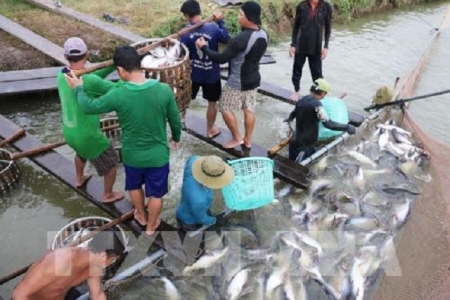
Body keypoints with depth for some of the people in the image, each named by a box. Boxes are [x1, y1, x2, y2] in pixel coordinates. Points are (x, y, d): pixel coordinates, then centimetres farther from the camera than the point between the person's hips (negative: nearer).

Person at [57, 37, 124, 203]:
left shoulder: (62, 76, -6)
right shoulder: (88, 81, -30)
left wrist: (112, 66, -10)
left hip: (69, 132, 7)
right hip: (87, 135, -7)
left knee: (82, 151, 39)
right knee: (112, 162, 16)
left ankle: (79, 179, 62)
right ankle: (108, 195, 34)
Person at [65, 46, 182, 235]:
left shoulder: (118, 95, -23)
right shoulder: (164, 90, -20)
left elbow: (89, 107, -6)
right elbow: (175, 119, -5)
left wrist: (78, 88, 13)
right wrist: (176, 138, 15)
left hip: (132, 155, 1)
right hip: (158, 155, 0)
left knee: (134, 186, 31)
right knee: (155, 193, 22)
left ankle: (141, 216, 53)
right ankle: (151, 226, 43)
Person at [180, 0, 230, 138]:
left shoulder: (186, 32, -15)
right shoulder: (213, 28, -18)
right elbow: (226, 39, 0)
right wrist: (221, 21, 5)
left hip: (192, 73, 1)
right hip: (211, 74, -1)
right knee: (212, 102, 18)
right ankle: (210, 130, 31)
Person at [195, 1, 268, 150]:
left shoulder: (241, 39, -30)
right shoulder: (263, 34, -3)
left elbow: (222, 59, -26)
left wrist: (204, 47, -16)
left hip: (237, 82, -8)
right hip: (254, 79, 8)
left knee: (225, 108, 11)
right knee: (249, 110, 17)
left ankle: (237, 138, 21)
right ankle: (248, 141, 29)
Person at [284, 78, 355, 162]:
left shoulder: (302, 100, 6)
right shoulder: (316, 104, -21)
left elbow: (294, 113, 27)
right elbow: (328, 123, -27)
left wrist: (289, 119, 49)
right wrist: (347, 127, -18)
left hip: (296, 140, 9)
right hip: (304, 145, -9)